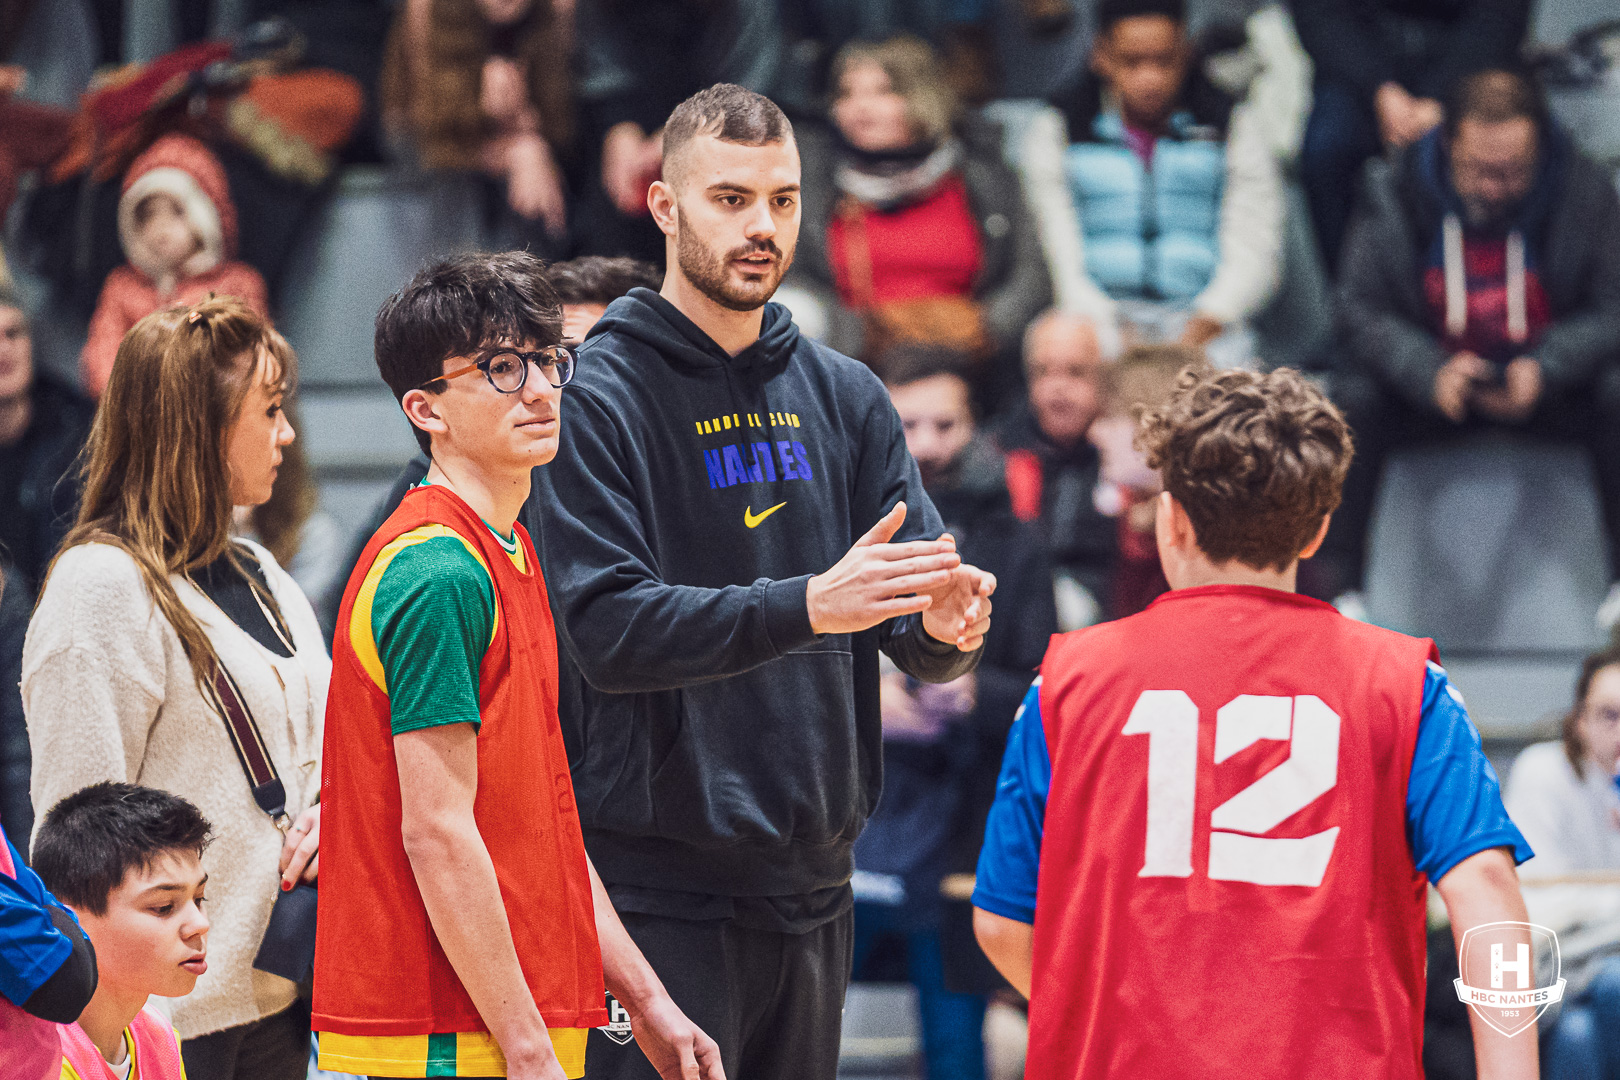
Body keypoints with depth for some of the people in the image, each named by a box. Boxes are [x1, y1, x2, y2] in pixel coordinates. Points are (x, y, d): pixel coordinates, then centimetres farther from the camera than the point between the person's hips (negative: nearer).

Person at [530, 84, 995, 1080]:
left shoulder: (844, 398, 12)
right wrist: (807, 604, -28)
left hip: (813, 882, 6)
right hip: (662, 887, -6)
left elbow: (920, 639, 7)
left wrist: (947, 628, -18)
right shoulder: (599, 398, -5)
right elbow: (608, 626, -17)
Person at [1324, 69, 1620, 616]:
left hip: (1546, 388, 0)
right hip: (1427, 394, 0)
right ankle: (1336, 585, -25)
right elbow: (1361, 310, -12)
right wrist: (1430, 374, -31)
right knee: (1352, 399, -29)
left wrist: (1543, 371, -29)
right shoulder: (1395, 192, -11)